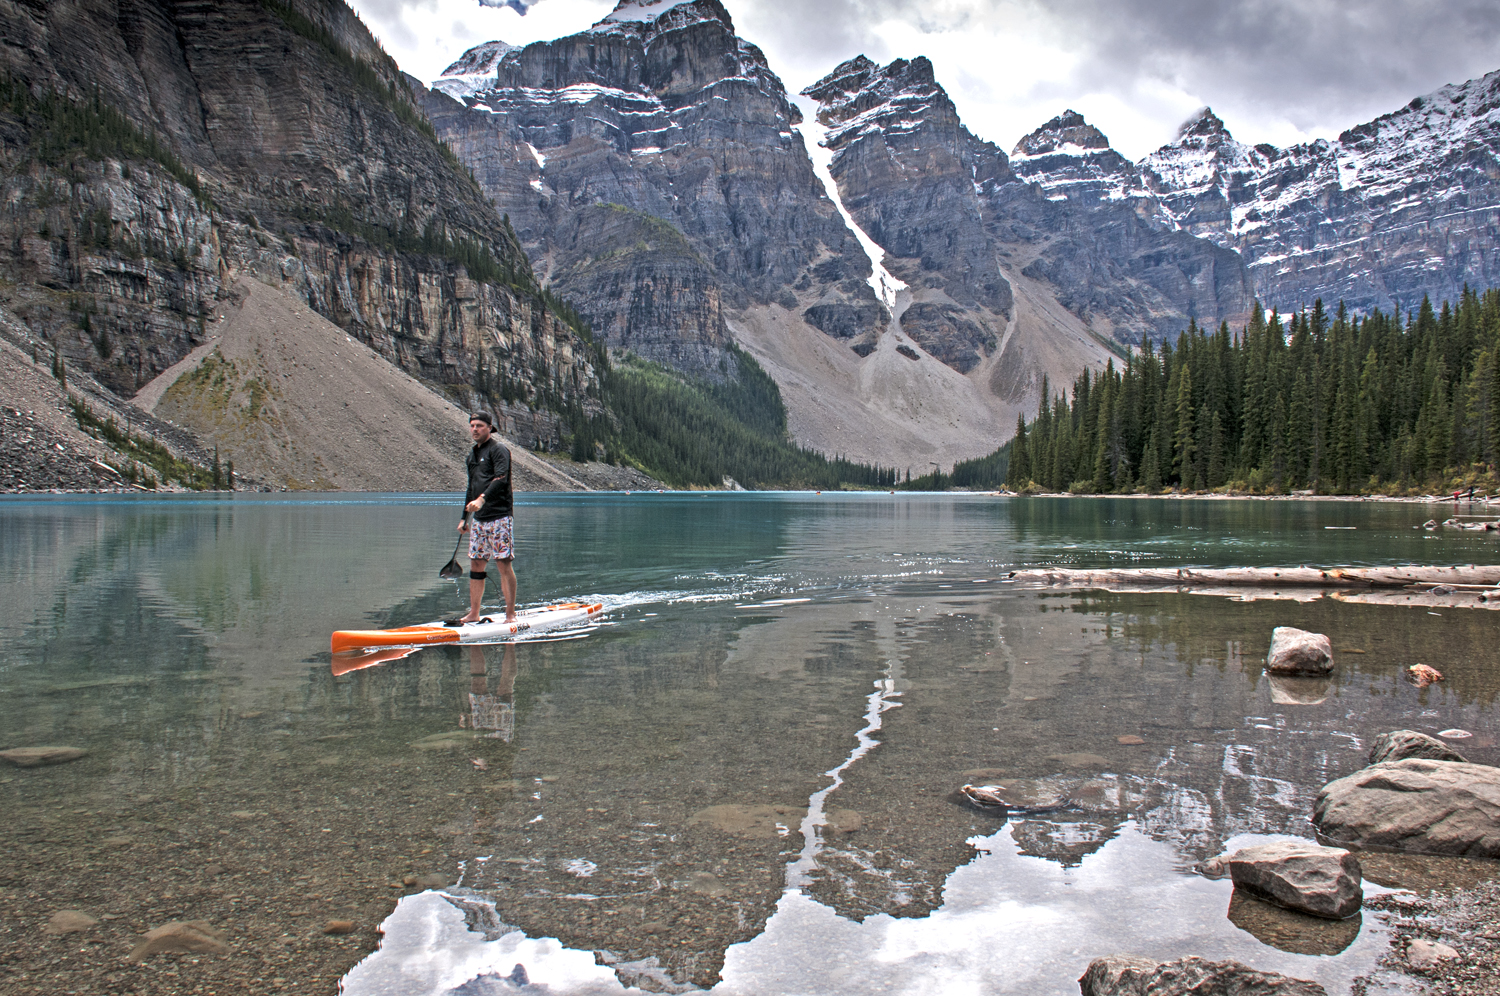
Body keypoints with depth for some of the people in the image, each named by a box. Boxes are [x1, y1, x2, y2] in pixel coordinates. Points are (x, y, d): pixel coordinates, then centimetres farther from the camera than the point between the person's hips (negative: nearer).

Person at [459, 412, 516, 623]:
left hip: (499, 516, -8)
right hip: (479, 519, 8)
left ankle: (510, 614, -1)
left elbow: (501, 478, -21)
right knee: (476, 564, 9)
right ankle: (474, 614, 16)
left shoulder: (498, 450, -6)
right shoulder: (472, 455, 19)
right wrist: (464, 518, 24)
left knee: (504, 563, -7)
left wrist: (482, 499, -35)